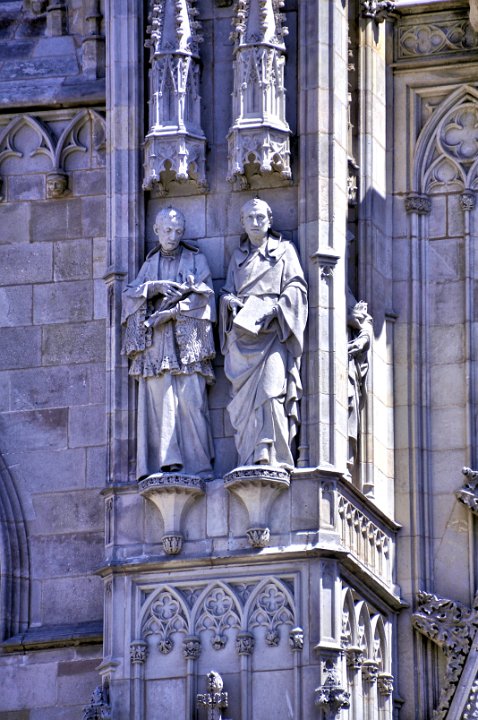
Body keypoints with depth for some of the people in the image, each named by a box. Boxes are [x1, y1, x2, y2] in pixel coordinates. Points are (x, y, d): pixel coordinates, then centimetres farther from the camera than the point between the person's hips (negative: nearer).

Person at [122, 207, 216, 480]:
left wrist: (168, 312, -8)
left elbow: (203, 295, 0)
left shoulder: (196, 260, 12)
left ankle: (197, 465, -15)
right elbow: (130, 294, 8)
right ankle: (167, 463, -12)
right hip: (155, 341, 3)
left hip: (187, 340, -3)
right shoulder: (151, 264, 20)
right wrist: (157, 287, -10)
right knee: (160, 402, -8)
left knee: (190, 400, -12)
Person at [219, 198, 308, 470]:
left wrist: (272, 309, -11)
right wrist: (230, 301, -3)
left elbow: (296, 288, 4)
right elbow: (229, 292, 22)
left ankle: (273, 456, -25)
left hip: (272, 329, -4)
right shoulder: (238, 256, 24)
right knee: (245, 396, -6)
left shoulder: (283, 250, 13)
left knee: (270, 389, -19)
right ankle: (251, 460, -10)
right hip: (242, 332, 4)